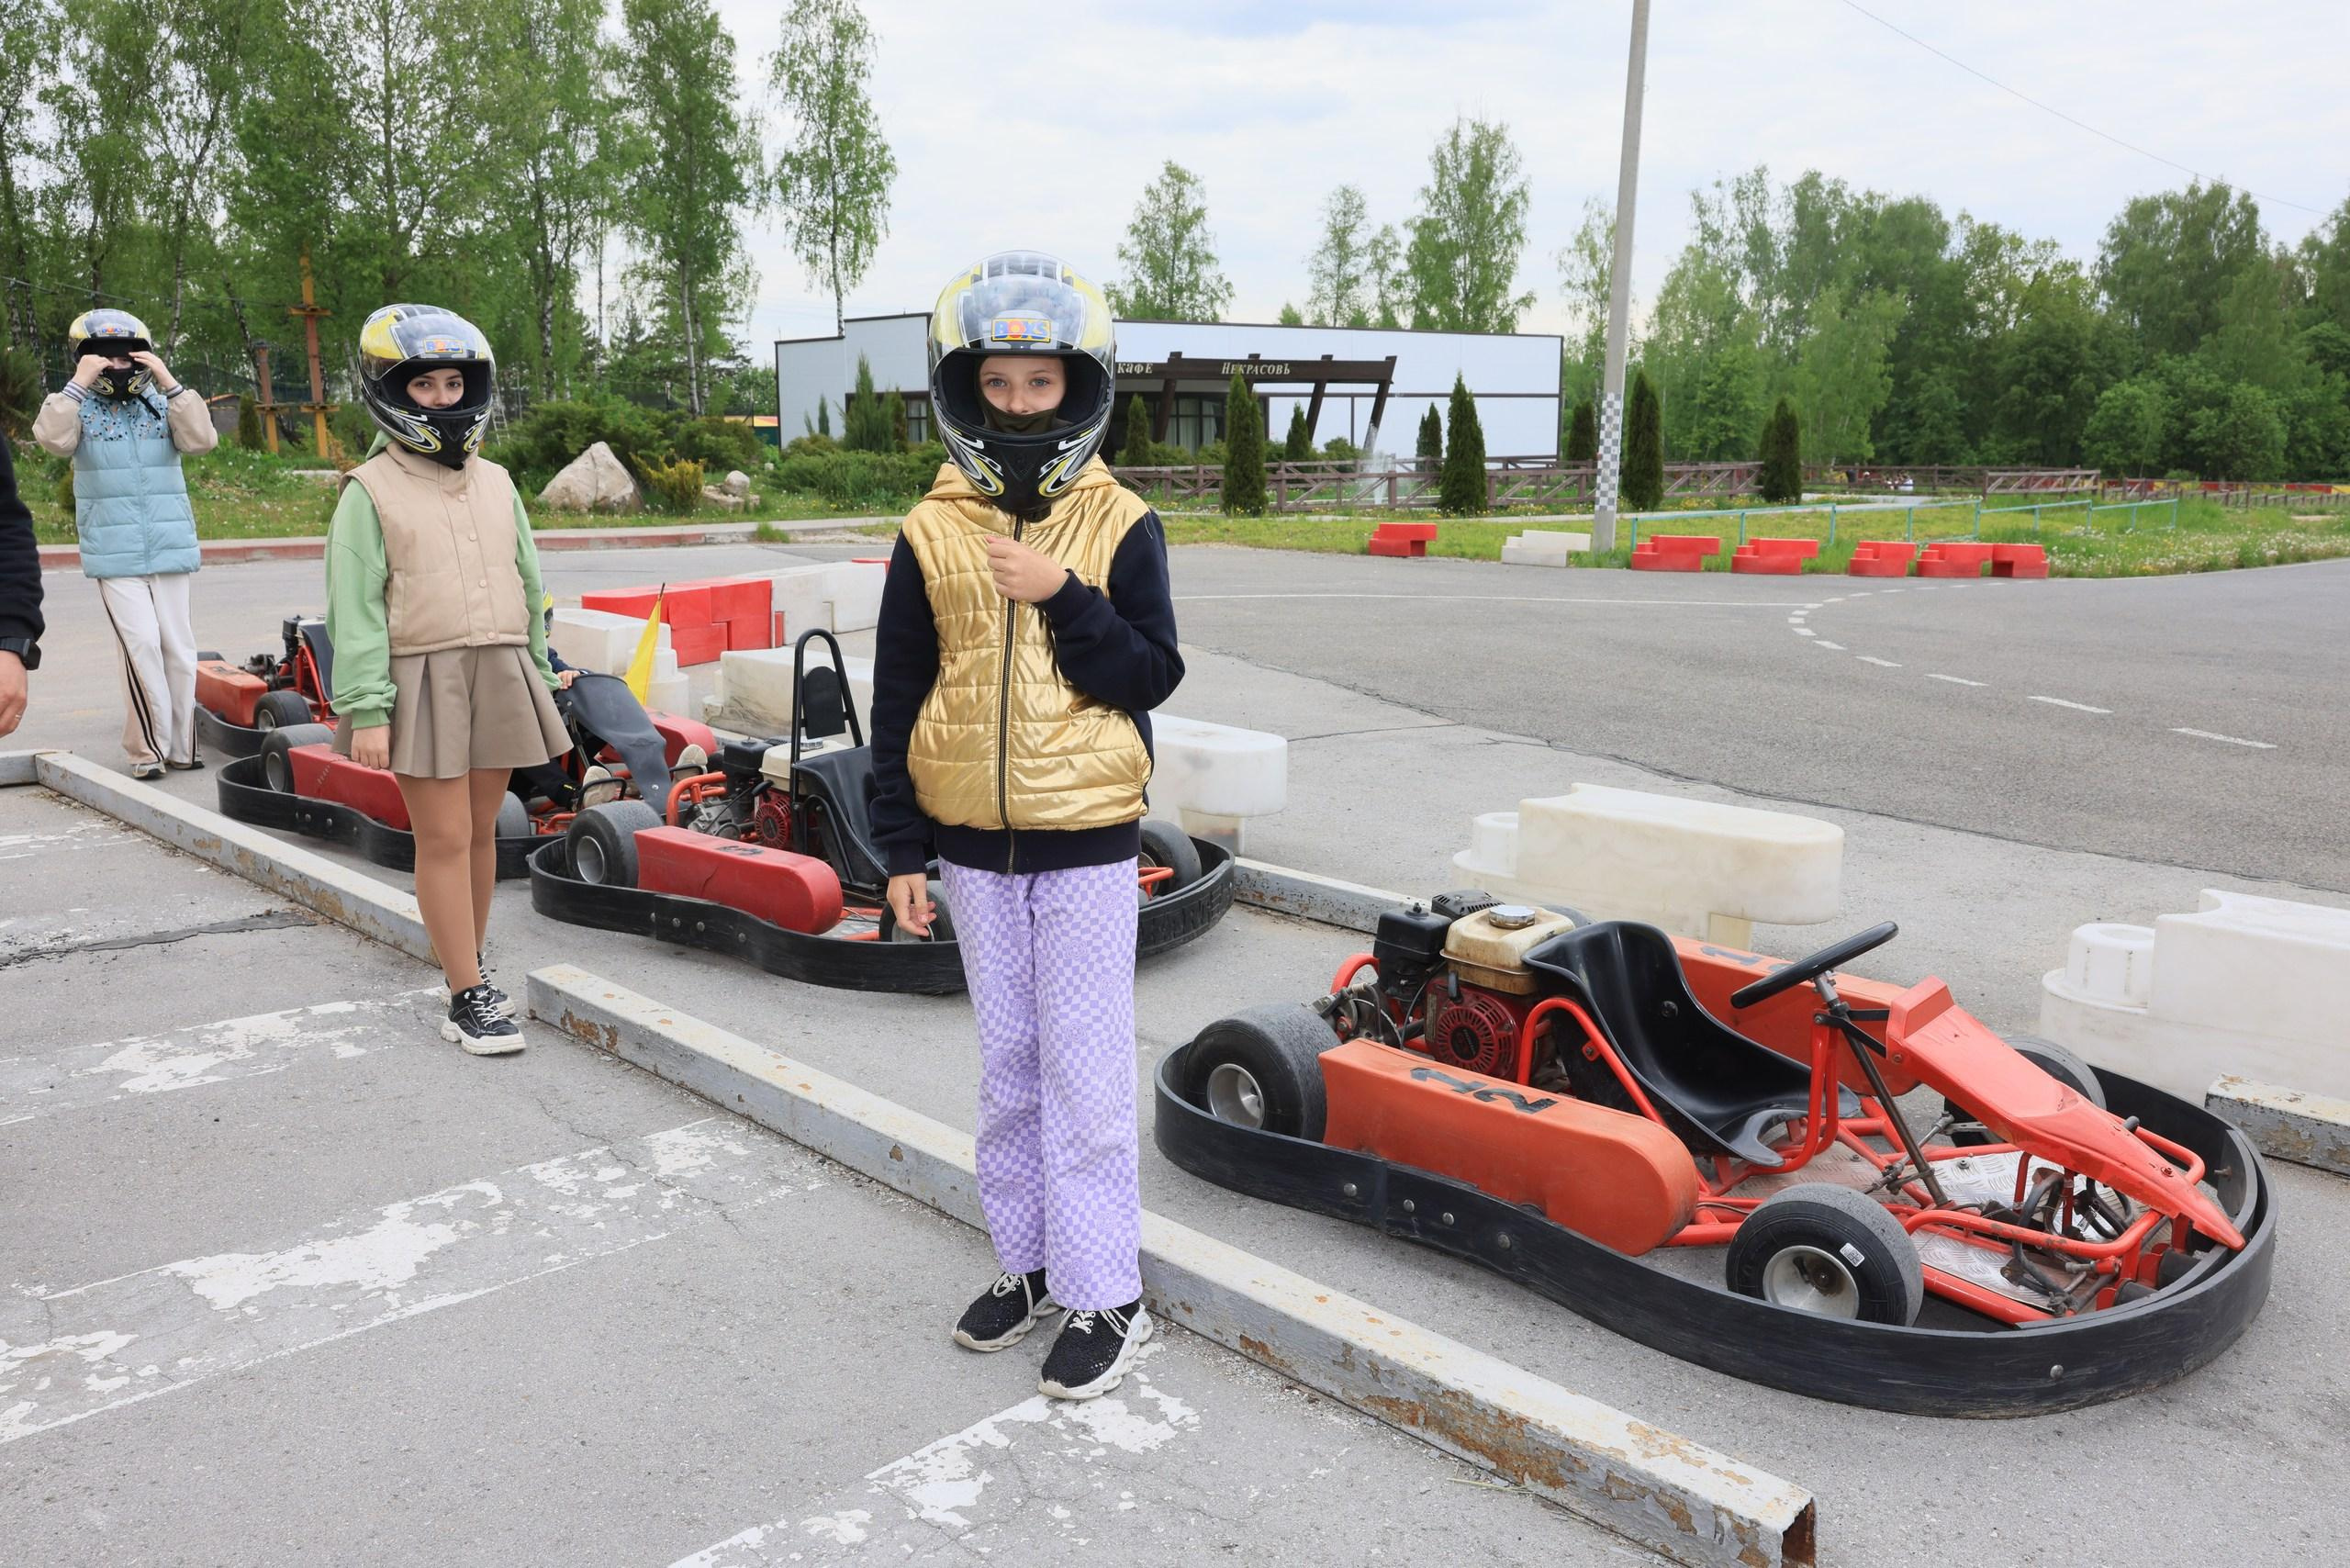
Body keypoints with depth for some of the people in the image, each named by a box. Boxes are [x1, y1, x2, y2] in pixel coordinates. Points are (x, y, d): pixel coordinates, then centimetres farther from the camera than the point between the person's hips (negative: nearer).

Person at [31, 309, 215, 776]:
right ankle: (147, 749, -3)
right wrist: (78, 385, -16)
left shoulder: (161, 404, 7)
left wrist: (169, 383, -13)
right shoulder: (80, 408, 5)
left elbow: (202, 439, -10)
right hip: (114, 557, -2)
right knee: (141, 645, -11)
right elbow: (52, 437, -14)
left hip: (170, 550, 2)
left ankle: (179, 744, 16)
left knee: (178, 646, 5)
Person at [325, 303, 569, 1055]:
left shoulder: (496, 484, 12)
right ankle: (470, 995, 3)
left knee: (482, 831, 10)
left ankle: (467, 964, 24)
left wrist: (539, 677, 14)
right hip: (422, 681, -4)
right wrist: (367, 710, -13)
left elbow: (529, 588, 16)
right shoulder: (371, 493, -2)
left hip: (499, 675, 5)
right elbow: (355, 610, -7)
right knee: (444, 838, -3)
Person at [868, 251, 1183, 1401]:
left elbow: (1152, 677, -6)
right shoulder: (931, 534, 2)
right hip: (972, 842, 3)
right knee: (1007, 1064, 14)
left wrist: (1064, 600, -19)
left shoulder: (1122, 526, -3)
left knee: (1084, 1071, 1)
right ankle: (1028, 1262, 29)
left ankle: (1104, 1295, 12)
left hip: (1087, 840, -3)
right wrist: (901, 849, 3)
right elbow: (899, 702, 4)